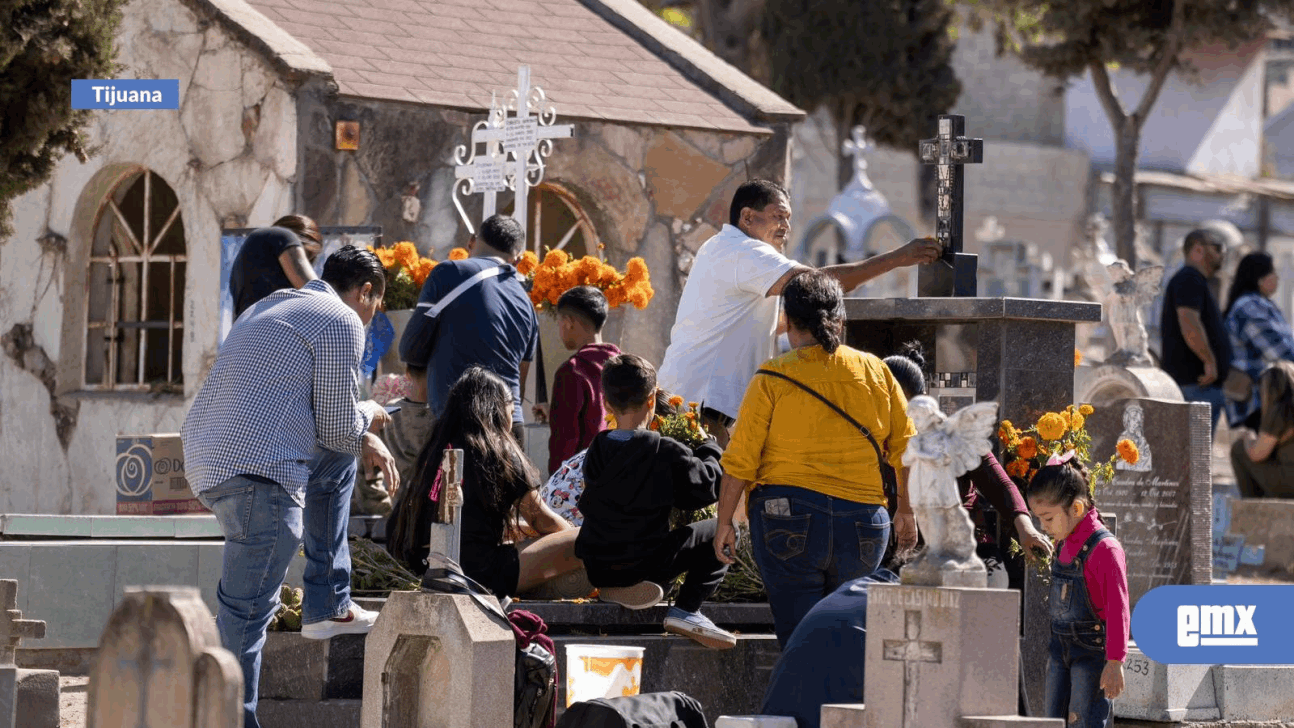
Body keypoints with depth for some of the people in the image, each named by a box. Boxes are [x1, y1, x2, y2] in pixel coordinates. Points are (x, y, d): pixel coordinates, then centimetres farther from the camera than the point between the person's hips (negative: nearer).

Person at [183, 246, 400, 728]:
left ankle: (328, 608, 33)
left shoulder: (268, 309, 27)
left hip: (205, 458, 9)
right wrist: (368, 418, 18)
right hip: (257, 472, -9)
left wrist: (363, 441, 31)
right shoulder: (342, 322, -2)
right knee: (247, 609, -9)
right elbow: (338, 427, -3)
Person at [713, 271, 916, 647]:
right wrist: (905, 511, 22)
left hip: (789, 517, -3)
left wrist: (725, 522, 6)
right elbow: (906, 447, 10)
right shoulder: (874, 371, 6)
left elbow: (740, 460, -3)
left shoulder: (774, 378, -3)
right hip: (863, 524, 3)